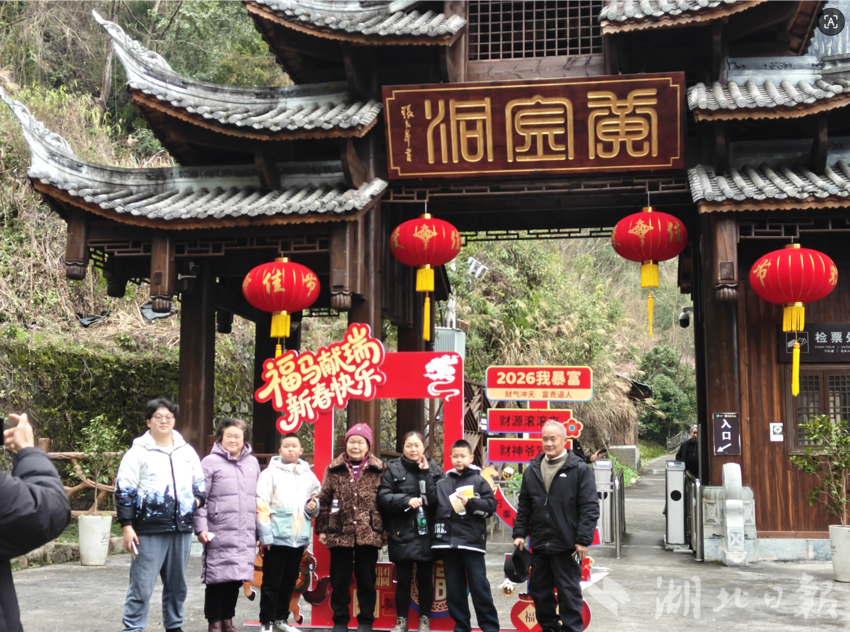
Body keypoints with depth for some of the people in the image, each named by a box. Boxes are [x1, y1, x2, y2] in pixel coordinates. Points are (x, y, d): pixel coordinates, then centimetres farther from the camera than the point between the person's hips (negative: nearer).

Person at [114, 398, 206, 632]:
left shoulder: (187, 451, 13)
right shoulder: (138, 451, -2)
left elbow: (199, 483, 25)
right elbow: (124, 491, -4)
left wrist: (198, 499, 4)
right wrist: (127, 526, -10)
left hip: (181, 528, 5)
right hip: (149, 529, -5)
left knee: (177, 584, 14)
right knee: (141, 585, -4)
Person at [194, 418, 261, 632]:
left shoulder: (252, 462, 14)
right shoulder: (210, 462, -2)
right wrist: (201, 528, -12)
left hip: (245, 534, 5)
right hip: (219, 534, -5)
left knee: (237, 577, 9)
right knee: (218, 578, 0)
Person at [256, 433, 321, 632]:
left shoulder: (309, 475, 11)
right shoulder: (270, 472, -3)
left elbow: (316, 500, 24)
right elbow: (261, 505, -8)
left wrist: (313, 506, 0)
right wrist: (265, 535, -14)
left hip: (299, 536, 5)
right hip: (277, 536, -5)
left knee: (290, 580, 13)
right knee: (272, 582, 0)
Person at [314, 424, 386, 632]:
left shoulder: (379, 469, 1)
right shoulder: (334, 469, 3)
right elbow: (324, 500, 5)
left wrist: (386, 529, -1)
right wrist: (322, 528, 2)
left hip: (369, 533, -1)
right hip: (339, 533, 1)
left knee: (366, 579, 8)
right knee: (339, 580, 8)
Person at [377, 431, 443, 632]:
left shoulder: (434, 469, 5)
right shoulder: (393, 469, 0)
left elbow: (438, 499, -7)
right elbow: (383, 497, -7)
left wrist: (426, 473, -13)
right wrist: (406, 500, -20)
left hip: (426, 533, 1)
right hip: (402, 534, -1)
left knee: (425, 579, 8)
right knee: (403, 579, 5)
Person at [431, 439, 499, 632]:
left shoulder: (479, 481, 5)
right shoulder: (442, 484, 13)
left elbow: (491, 506, -2)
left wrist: (470, 503, -13)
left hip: (472, 542, -3)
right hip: (448, 542, 3)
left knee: (479, 587, -2)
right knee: (454, 590, 8)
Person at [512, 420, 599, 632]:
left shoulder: (579, 469, -7)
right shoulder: (532, 470, 9)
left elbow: (590, 507, -10)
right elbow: (524, 506, 14)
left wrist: (584, 539, -14)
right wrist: (519, 533, 7)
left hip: (566, 545, -5)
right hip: (539, 544, 5)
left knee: (569, 592, 1)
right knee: (539, 590, 13)